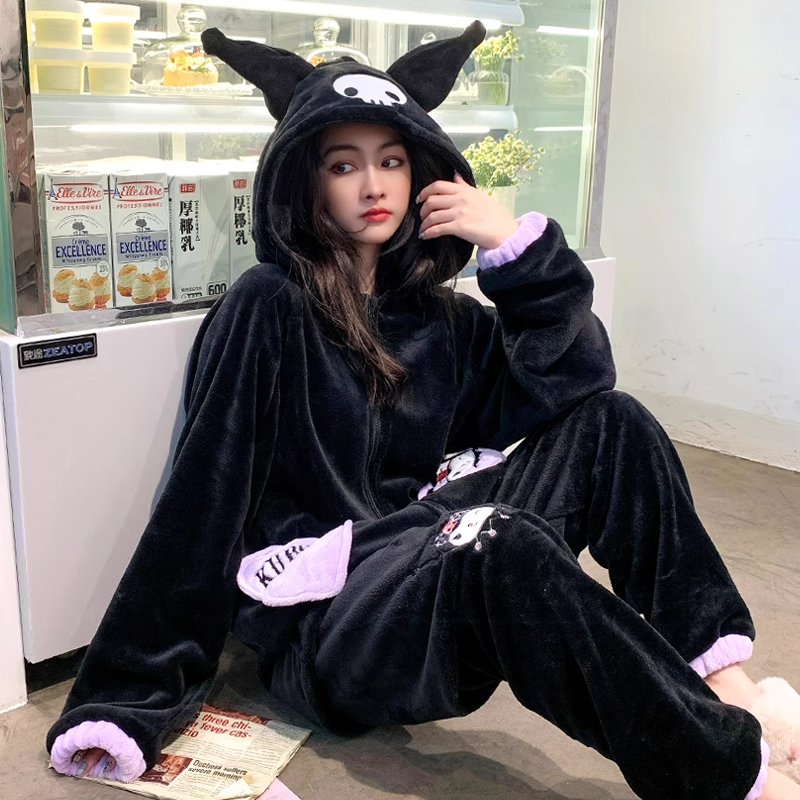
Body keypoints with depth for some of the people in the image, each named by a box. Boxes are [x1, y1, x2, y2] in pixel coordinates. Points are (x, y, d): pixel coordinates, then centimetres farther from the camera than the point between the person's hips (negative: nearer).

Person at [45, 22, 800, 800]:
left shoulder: (436, 317, 10)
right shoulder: (267, 311, -7)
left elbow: (576, 381, 0)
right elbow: (203, 502, -11)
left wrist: (518, 245, -9)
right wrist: (124, 706, -11)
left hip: (438, 571, 7)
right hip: (319, 627, -6)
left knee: (612, 424, -4)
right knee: (499, 544, -36)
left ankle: (717, 677, -10)